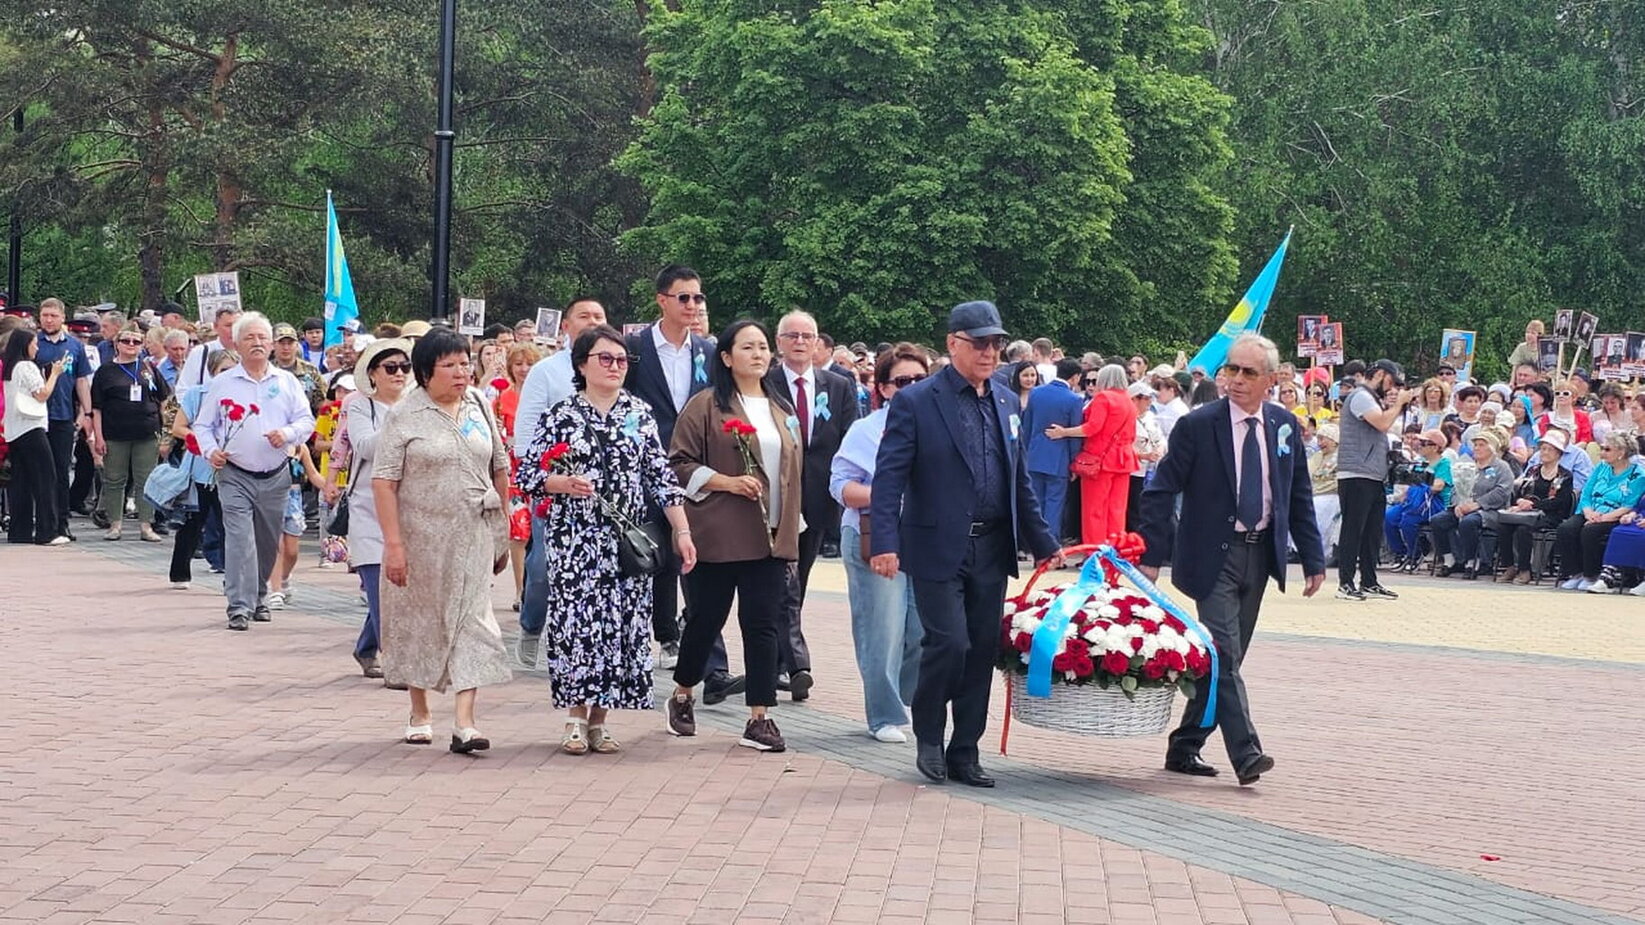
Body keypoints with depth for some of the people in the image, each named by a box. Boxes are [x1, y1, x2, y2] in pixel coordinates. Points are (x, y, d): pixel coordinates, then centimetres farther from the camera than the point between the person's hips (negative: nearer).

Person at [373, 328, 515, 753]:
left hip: (473, 537, 2)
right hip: (422, 536, -2)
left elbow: (499, 469, 15)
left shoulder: (479, 406, 6)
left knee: (471, 620, -6)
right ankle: (419, 713, 27)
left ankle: (464, 722, -10)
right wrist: (393, 543, -15)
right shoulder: (405, 415, -6)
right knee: (419, 622, 10)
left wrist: (500, 529, 14)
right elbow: (383, 482, -10)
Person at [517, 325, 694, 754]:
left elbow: (662, 477, 7)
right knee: (574, 619, -6)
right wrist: (565, 483, -16)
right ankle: (575, 717, 4)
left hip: (627, 541, 3)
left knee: (620, 623, 1)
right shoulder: (560, 416, 1)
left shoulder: (639, 415, 9)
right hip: (574, 539, -3)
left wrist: (682, 531, 1)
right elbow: (528, 474, 2)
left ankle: (599, 717, 11)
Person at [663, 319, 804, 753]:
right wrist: (728, 482, -17)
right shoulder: (706, 405, -2)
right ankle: (682, 696, 28)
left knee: (763, 624, -1)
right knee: (706, 619, 6)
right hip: (717, 534, -4)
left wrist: (791, 528, 16)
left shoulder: (782, 410, 15)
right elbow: (679, 463, -6)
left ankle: (760, 719, 0)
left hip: (769, 537, 4)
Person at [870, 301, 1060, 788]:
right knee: (949, 642, -12)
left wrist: (1043, 543, 16)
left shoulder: (1007, 404, 13)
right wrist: (885, 542, -21)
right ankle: (928, 737, 11)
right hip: (938, 550, -5)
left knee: (982, 650, 6)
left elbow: (1020, 482, 19)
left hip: (991, 550, 6)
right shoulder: (916, 401, -6)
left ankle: (964, 753, 17)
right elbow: (889, 477, -11)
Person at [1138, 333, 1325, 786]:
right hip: (1213, 556, -5)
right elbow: (1161, 491, -7)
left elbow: (1300, 496, 12)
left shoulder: (1285, 426, 6)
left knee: (1227, 657, 9)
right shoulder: (1198, 425, -8)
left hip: (1260, 555, 5)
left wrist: (1313, 560, 8)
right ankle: (1245, 754, -15)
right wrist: (1150, 556, -13)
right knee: (1224, 655, -14)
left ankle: (1186, 746, 20)